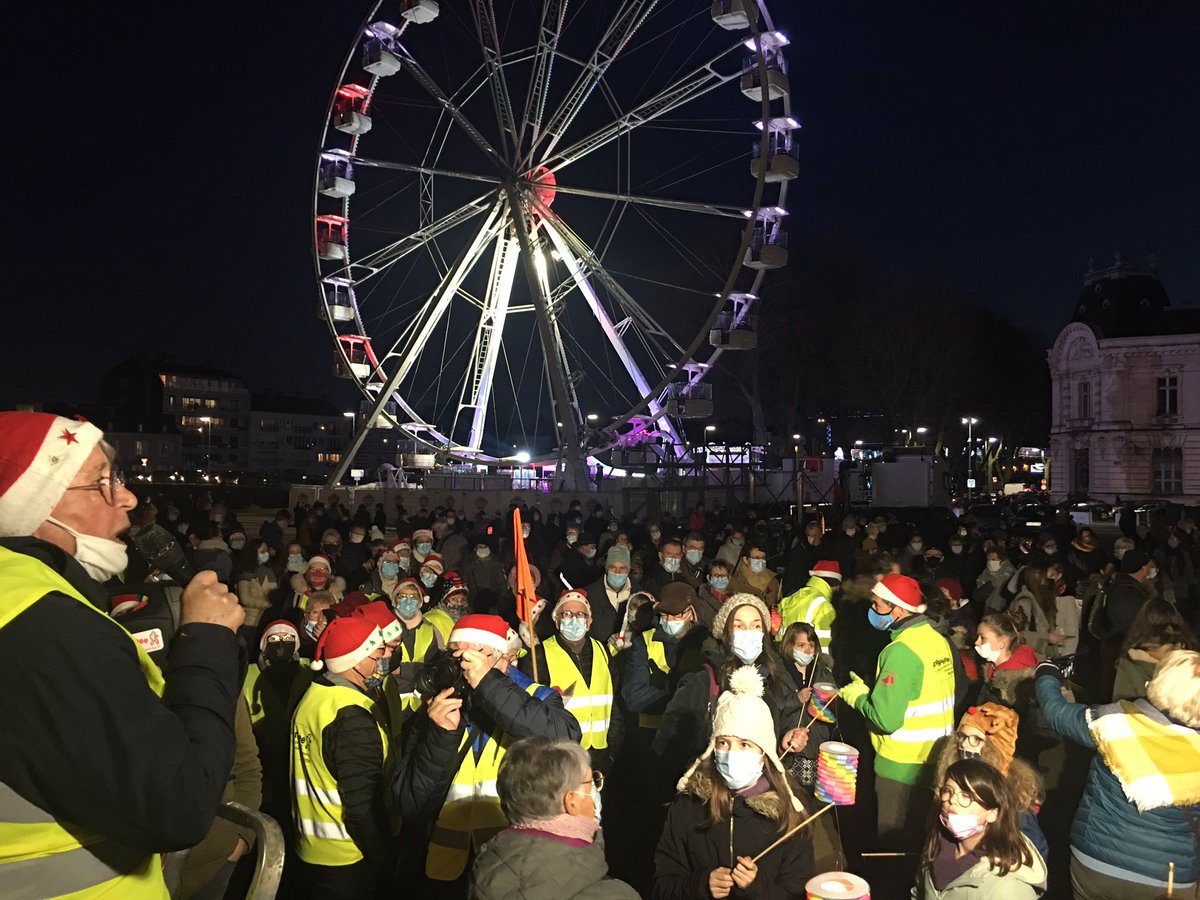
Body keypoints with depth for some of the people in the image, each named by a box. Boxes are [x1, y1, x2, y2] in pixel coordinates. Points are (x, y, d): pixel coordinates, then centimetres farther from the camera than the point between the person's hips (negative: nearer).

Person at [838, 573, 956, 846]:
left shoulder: (901, 650, -24)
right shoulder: (937, 639, 2)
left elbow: (887, 719, -27)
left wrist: (858, 697, -10)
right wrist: (871, 691, 8)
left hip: (902, 765, -8)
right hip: (933, 759, 8)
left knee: (893, 842, 7)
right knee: (920, 839, 21)